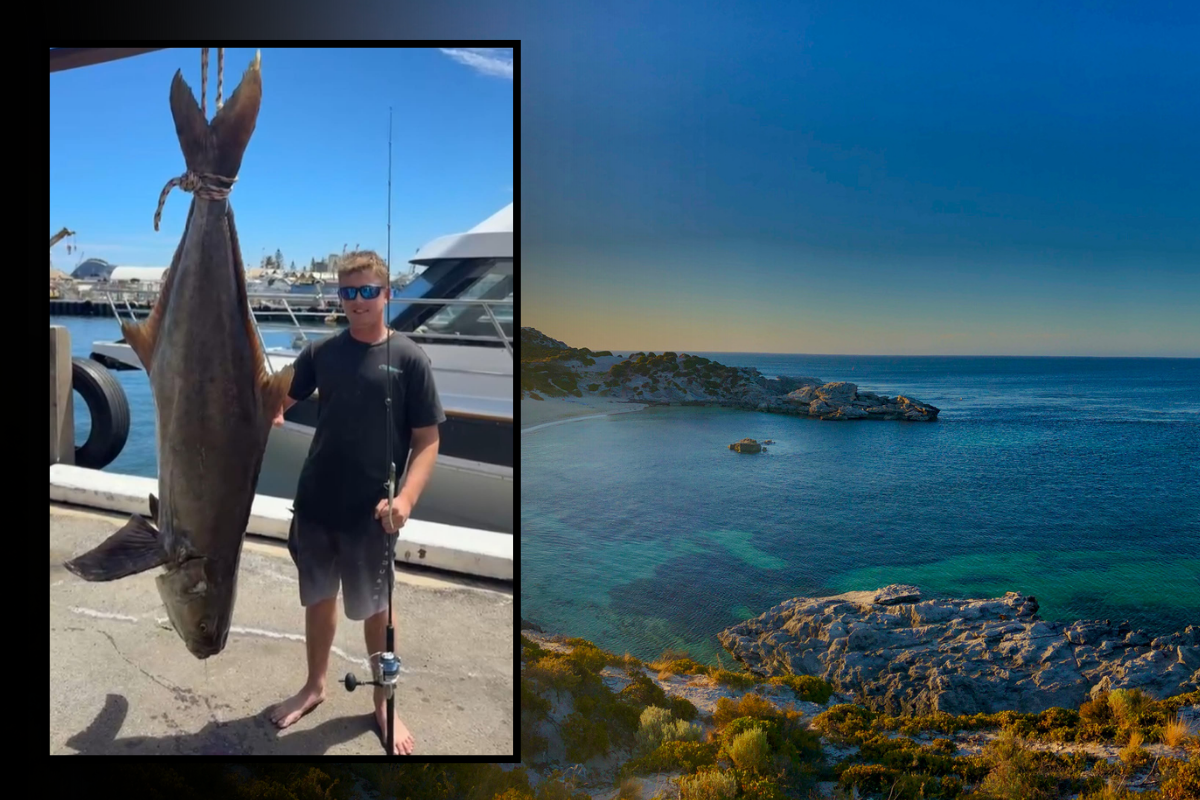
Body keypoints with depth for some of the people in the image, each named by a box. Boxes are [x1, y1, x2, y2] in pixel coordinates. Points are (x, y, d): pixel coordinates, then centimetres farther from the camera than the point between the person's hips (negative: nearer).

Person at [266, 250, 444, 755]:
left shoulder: (408, 358, -8)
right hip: (314, 503, 3)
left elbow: (427, 440, -9)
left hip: (370, 512, -3)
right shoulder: (321, 352, 2)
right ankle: (315, 686, 41)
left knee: (375, 608, 12)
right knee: (318, 599, 19)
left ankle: (384, 702, 31)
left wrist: (405, 498, -23)